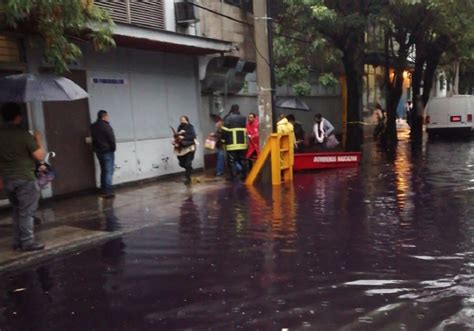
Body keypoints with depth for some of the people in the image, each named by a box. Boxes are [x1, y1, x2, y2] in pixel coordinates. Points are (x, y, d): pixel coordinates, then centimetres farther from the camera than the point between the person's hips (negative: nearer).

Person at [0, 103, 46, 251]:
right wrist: (39, 140, 2)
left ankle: (18, 241, 22)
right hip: (25, 179, -6)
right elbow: (40, 156, -14)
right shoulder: (23, 134, -15)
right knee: (26, 212, 1)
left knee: (17, 211, 17)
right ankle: (28, 242, 3)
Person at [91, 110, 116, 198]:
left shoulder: (93, 127, 8)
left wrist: (96, 148, 15)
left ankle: (103, 191, 19)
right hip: (107, 151, -8)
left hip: (98, 151, 8)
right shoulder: (106, 126, -16)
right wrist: (113, 148, -2)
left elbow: (94, 138, 12)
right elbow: (111, 139, -14)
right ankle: (107, 192, -5)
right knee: (109, 171, -4)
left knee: (103, 171, 16)